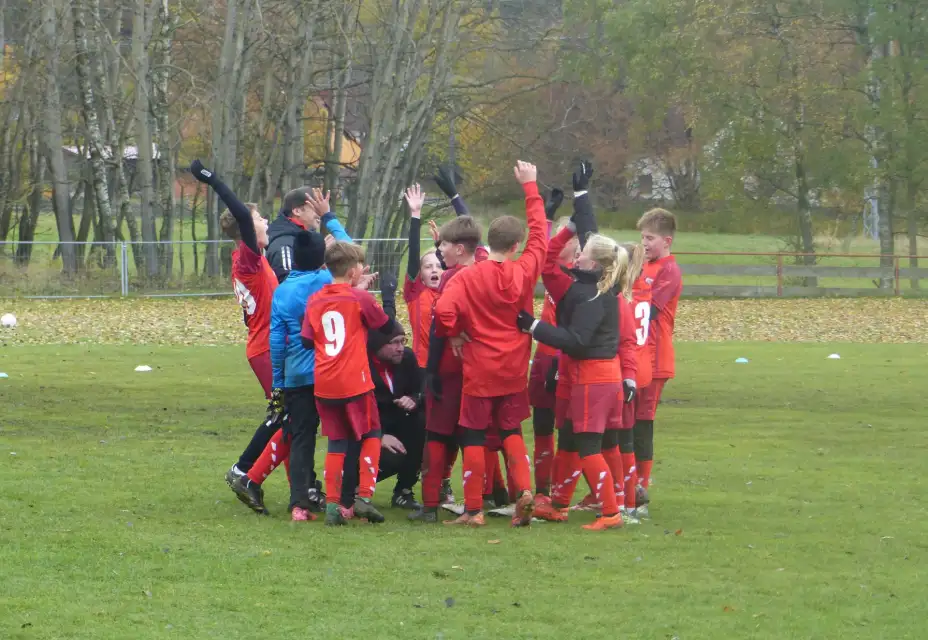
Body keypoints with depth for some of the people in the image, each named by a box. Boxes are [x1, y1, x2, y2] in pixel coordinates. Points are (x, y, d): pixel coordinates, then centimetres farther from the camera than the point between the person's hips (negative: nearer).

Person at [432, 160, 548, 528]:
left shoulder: (468, 278, -15)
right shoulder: (524, 272, -7)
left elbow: (443, 311, -28)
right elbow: (539, 233, 7)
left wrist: (455, 334, -6)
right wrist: (530, 187, 16)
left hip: (479, 372, -3)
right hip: (514, 371, 3)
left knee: (473, 437, 6)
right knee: (511, 431, 18)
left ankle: (474, 509, 5)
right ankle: (523, 490, -2)